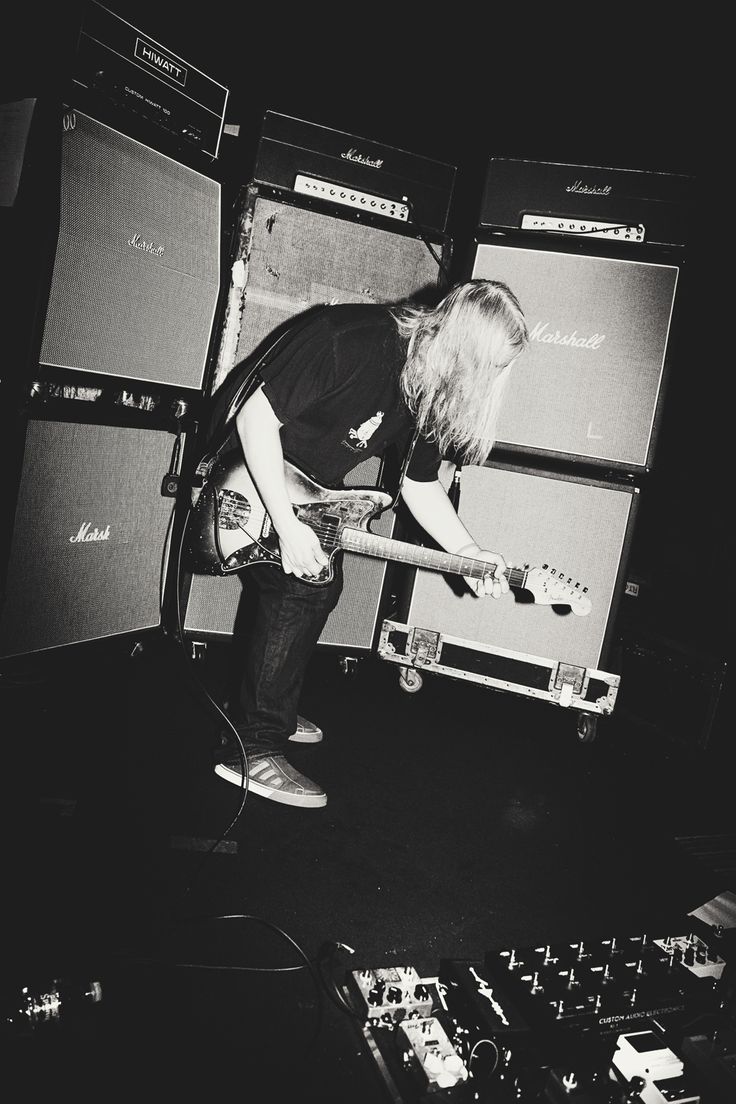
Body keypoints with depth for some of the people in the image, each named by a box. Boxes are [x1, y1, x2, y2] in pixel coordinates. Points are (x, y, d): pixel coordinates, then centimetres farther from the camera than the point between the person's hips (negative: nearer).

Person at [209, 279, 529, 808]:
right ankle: (255, 750, -8)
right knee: (301, 589, -19)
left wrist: (469, 554, -10)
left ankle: (270, 710, 35)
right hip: (252, 480, -9)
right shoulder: (351, 341, -31)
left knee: (322, 588, 14)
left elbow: (420, 484, 2)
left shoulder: (433, 387, -7)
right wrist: (288, 527, -34)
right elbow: (257, 416, -30)